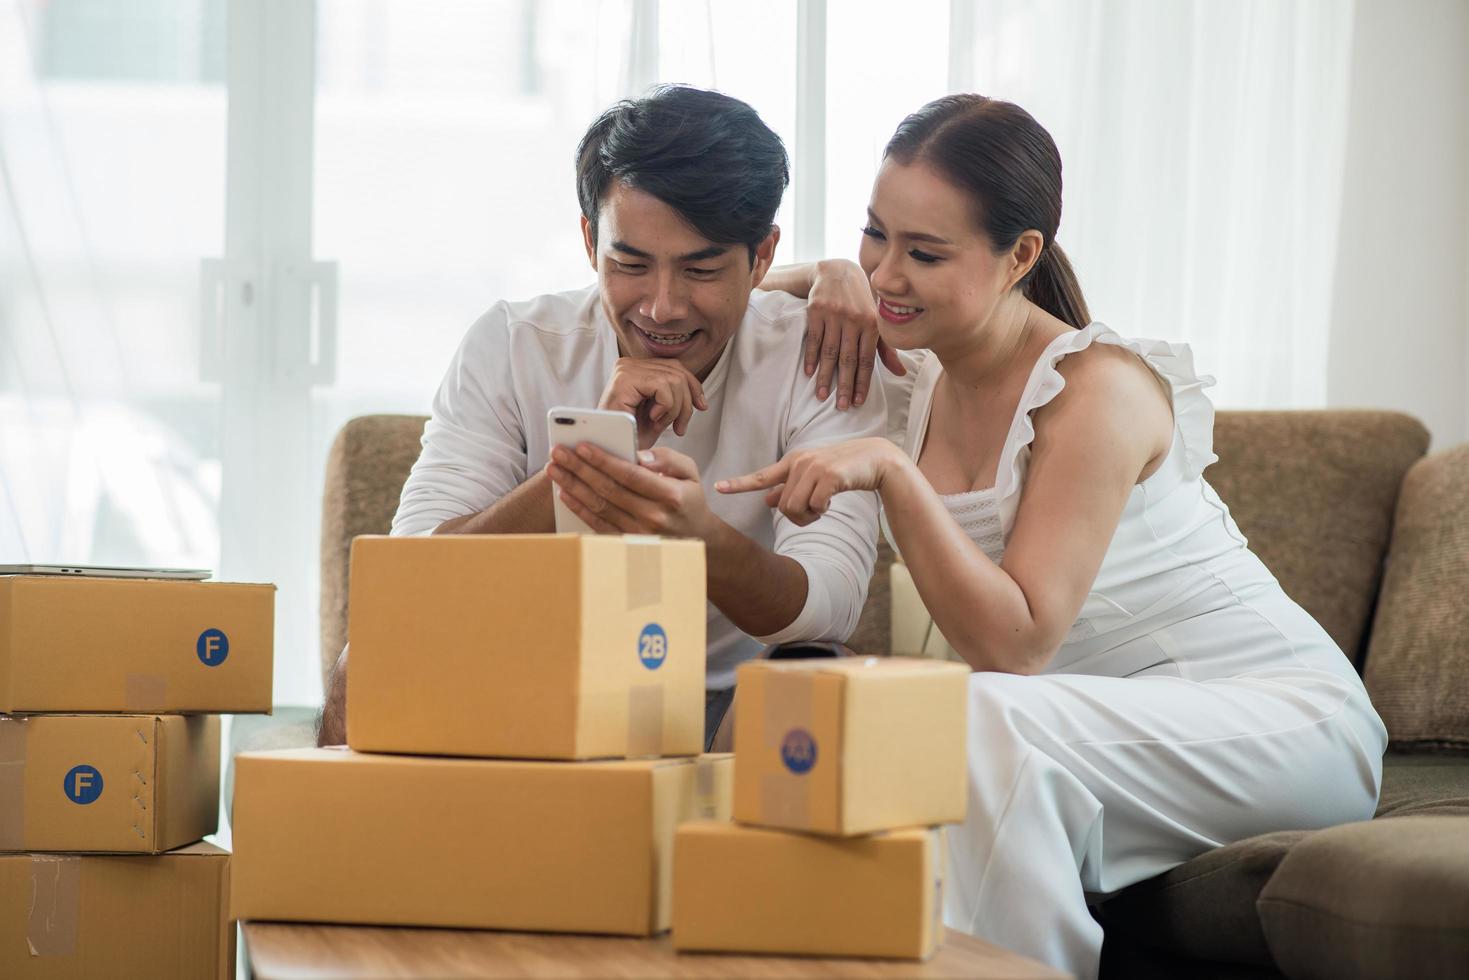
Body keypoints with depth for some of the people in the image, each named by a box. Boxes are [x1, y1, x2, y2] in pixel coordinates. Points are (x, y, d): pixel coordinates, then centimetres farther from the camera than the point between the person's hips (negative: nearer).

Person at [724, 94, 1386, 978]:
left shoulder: (1097, 390, -19)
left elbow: (1015, 645, -26)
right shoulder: (921, 374, 2)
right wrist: (833, 279, -2)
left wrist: (891, 472, -33)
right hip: (1123, 731, 7)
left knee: (983, 720, -34)